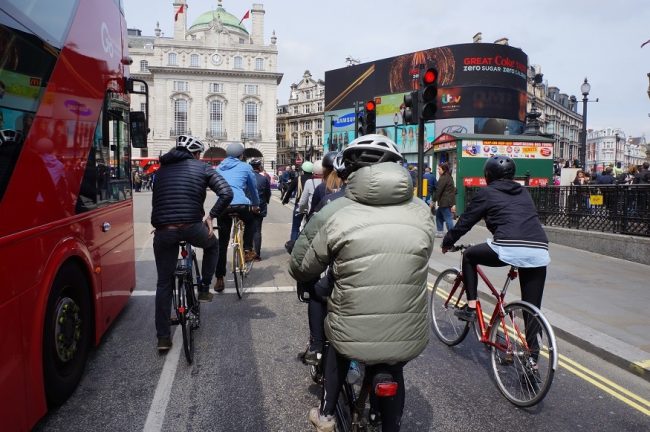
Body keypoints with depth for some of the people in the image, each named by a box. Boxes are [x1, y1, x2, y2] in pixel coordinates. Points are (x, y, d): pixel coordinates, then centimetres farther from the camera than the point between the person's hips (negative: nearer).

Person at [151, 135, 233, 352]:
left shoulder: (162, 169, 21)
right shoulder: (202, 168, 9)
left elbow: (156, 201, 23)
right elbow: (227, 194, -3)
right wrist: (211, 216, 6)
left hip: (163, 230, 3)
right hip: (192, 227, -3)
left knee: (164, 283, 16)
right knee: (212, 245, 33)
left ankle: (163, 337, 18)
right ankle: (204, 289, 28)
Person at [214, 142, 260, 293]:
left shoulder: (219, 168, 23)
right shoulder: (245, 167, 13)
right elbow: (253, 188, 23)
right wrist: (256, 205, 39)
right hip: (241, 204, -3)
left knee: (222, 243, 12)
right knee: (250, 223, 32)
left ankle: (219, 279, 13)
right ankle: (247, 250, 16)